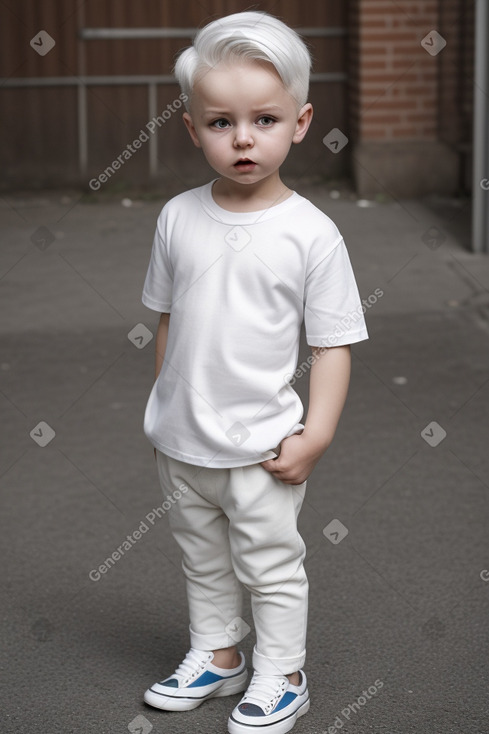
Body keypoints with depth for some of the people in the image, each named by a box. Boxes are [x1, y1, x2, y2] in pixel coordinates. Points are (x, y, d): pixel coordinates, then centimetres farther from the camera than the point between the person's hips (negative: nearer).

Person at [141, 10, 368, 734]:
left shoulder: (311, 233, -15)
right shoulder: (178, 217, -3)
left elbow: (333, 344, -10)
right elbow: (167, 320, 8)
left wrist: (315, 436, -15)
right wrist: (162, 412, 11)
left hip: (260, 449, -4)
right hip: (181, 443, 4)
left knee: (270, 565, 11)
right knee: (202, 559, 21)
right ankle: (216, 655, 40)